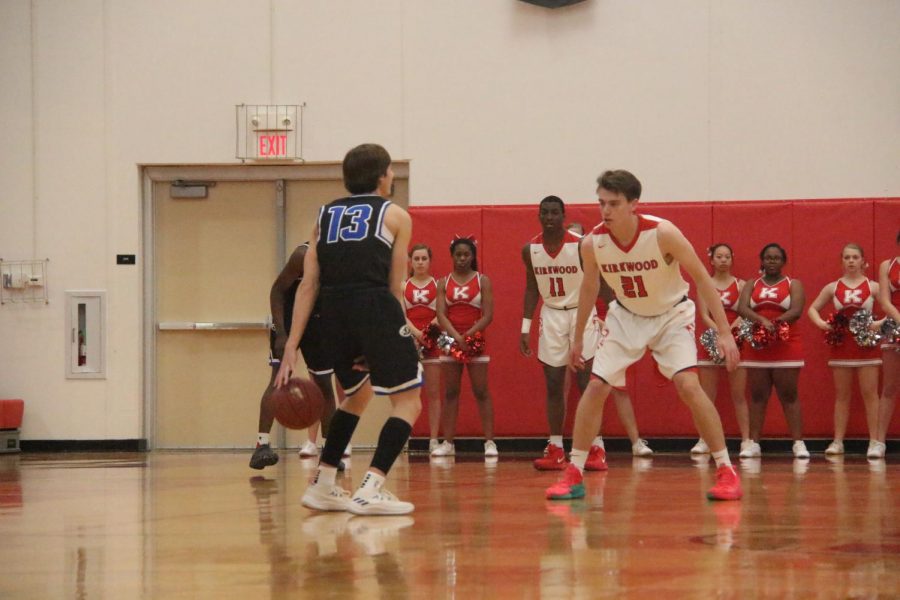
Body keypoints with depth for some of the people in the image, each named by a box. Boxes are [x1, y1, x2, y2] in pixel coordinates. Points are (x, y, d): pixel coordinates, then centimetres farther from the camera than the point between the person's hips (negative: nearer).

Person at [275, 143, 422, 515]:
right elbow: (395, 288, 9)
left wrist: (291, 346, 9)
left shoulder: (325, 216, 22)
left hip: (332, 311, 5)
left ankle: (322, 486, 25)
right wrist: (387, 340, 18)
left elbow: (308, 285, 13)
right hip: (374, 306, -5)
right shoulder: (395, 215, 12)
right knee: (408, 401, 5)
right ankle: (371, 490, -11)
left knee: (357, 395, 27)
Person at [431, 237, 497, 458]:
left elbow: (488, 315, -5)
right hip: (450, 341, 2)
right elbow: (441, 314, -4)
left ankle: (489, 442, -3)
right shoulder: (444, 283, 6)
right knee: (450, 392, 4)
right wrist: (456, 336, -18)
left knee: (481, 392, -3)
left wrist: (468, 335, -15)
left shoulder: (482, 281, 1)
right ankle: (448, 442, 7)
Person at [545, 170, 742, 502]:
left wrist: (724, 332, -24)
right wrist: (578, 338, 11)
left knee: (688, 385, -20)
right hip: (626, 316, 3)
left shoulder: (663, 233, -29)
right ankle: (573, 475, 5)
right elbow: (589, 288, 3)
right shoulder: (592, 243, -18)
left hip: (672, 315, -3)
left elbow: (701, 278, -20)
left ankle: (726, 472, -10)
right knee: (596, 388, -6)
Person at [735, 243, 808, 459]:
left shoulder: (793, 285, 6)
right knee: (757, 396, 1)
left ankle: (798, 443, -7)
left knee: (789, 396, -4)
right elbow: (742, 308, -5)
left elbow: (796, 311, -9)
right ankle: (754, 444, 2)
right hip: (757, 345, 2)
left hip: (786, 346, -2)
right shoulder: (751, 286, 12)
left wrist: (774, 324, -24)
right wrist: (762, 321, -24)